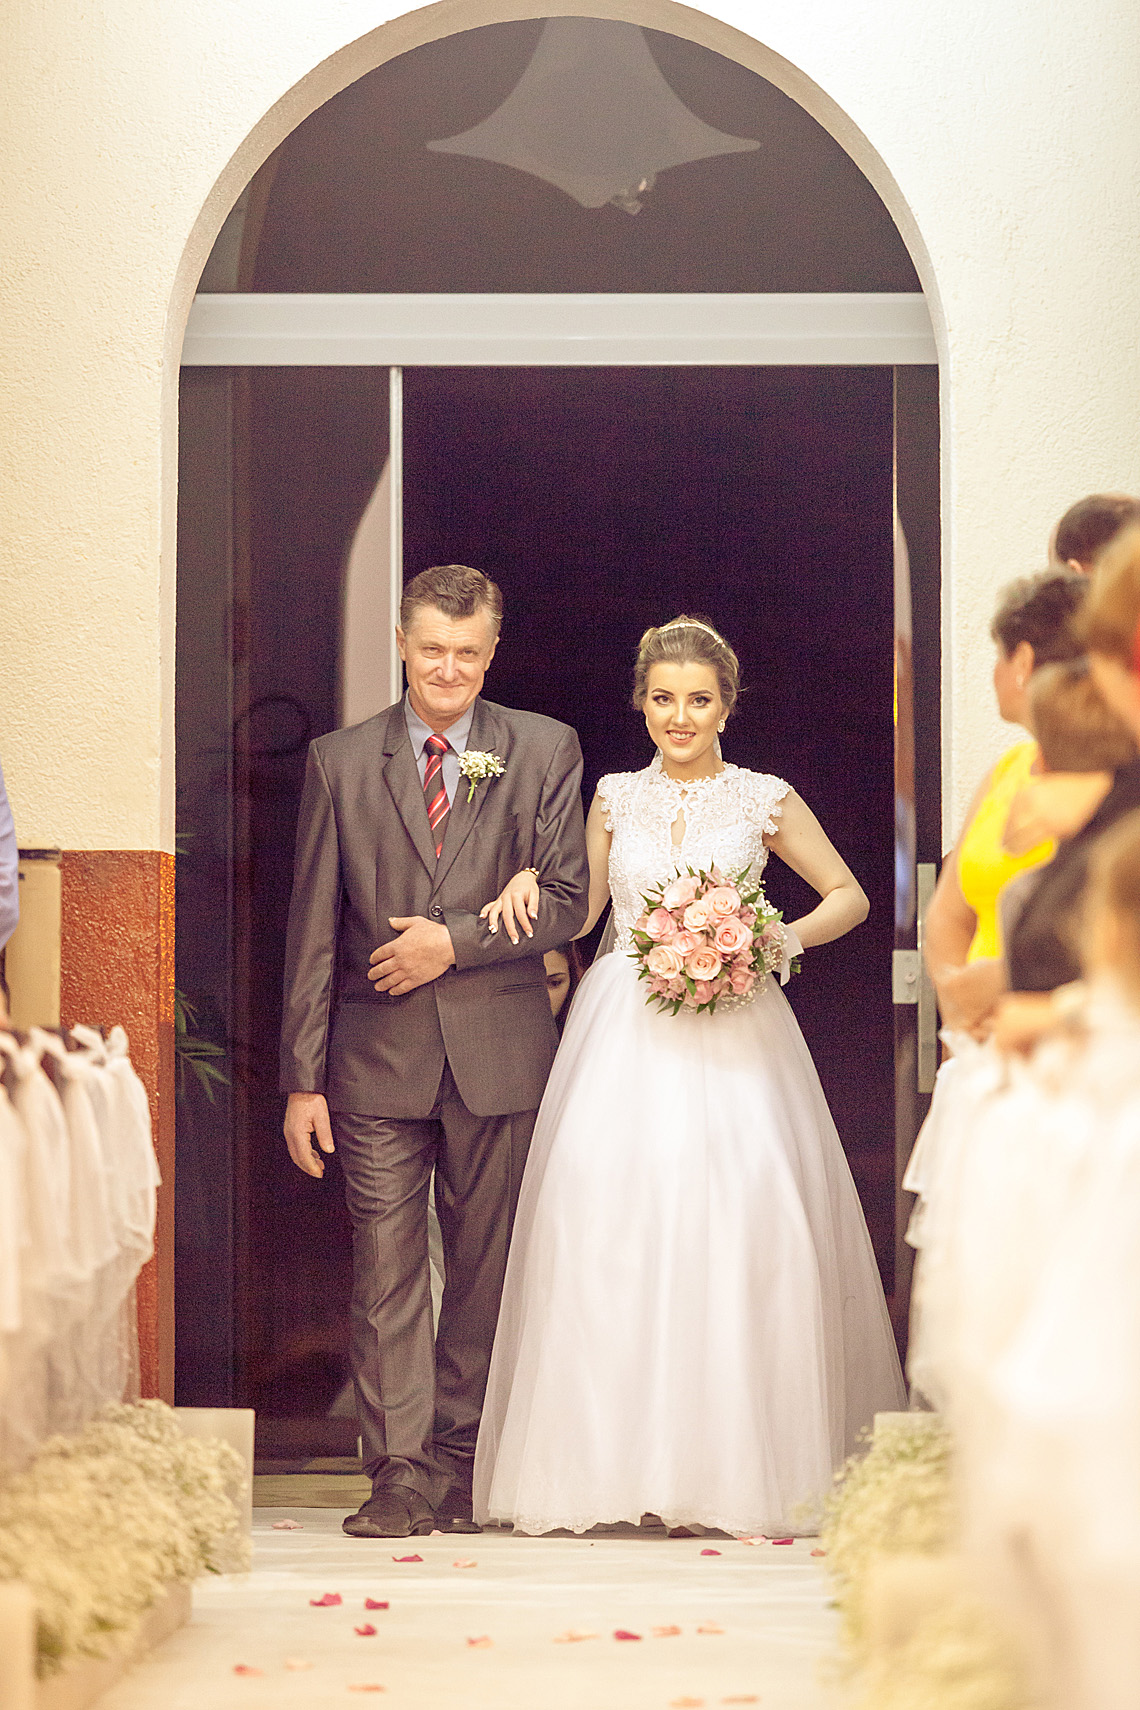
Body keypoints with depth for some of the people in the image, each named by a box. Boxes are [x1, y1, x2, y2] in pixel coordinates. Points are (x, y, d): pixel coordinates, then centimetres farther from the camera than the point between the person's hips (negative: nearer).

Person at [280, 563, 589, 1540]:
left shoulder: (546, 752, 6)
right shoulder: (339, 762, 6)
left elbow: (566, 901, 2)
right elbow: (313, 931, 5)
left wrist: (457, 941, -12)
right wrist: (302, 1079, 1)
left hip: (499, 1052, 0)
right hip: (378, 1055, 0)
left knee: (485, 1271, 6)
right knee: (385, 1271, -3)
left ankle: (459, 1468, 16)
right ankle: (399, 1473, 1)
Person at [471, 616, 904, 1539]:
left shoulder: (765, 799, 6)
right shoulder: (615, 798, 12)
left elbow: (850, 896, 12)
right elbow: (580, 913, 17)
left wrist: (781, 939, -5)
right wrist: (530, 882, -2)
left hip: (732, 1036, -2)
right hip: (624, 1036, 2)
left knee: (745, 1222, -11)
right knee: (606, 1220, -10)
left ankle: (737, 1465, -3)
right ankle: (618, 1459, -5)